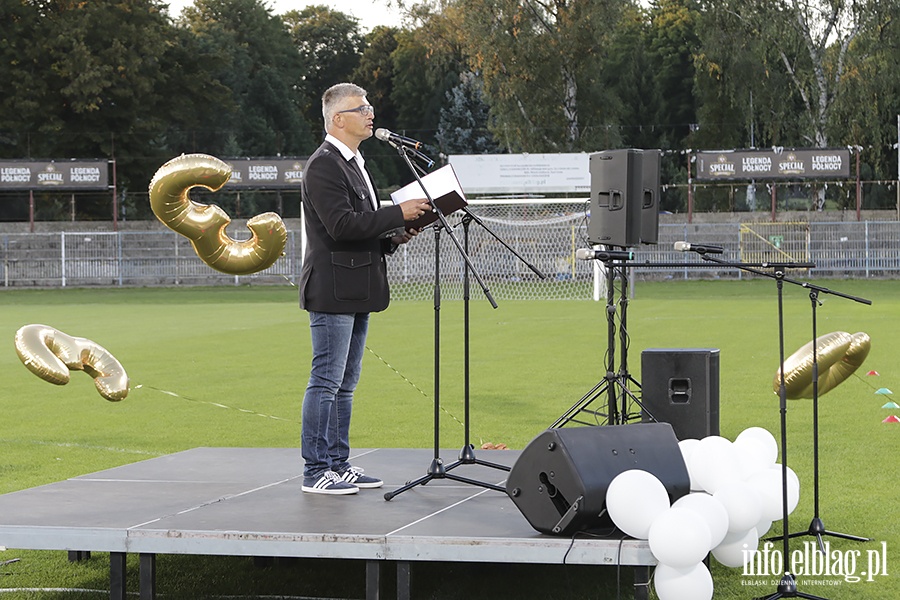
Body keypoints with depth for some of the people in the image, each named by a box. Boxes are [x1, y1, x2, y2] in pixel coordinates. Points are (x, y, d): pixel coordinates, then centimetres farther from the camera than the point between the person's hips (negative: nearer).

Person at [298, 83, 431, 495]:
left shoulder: (353, 163, 19)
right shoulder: (323, 166, -13)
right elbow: (341, 225, -23)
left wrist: (393, 238, 7)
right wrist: (398, 214, -18)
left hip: (356, 291, 10)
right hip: (333, 290, -10)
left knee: (345, 384, 13)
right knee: (326, 382, -7)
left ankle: (338, 465, 19)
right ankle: (315, 472, -3)